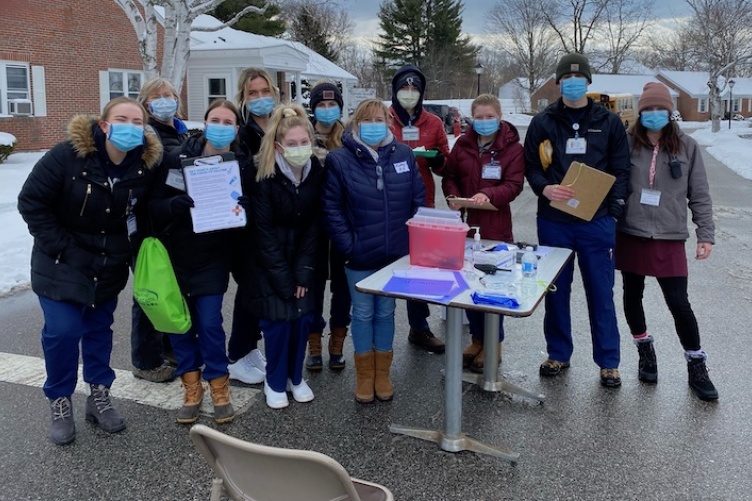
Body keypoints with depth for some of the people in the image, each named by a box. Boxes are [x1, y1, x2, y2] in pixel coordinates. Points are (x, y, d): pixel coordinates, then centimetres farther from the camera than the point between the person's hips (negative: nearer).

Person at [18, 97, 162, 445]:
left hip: (109, 266, 3)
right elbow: (31, 201, -14)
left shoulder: (147, 163, -11)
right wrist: (58, 245, -17)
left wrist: (131, 245, -5)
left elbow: (146, 210, 5)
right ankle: (60, 402, 14)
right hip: (62, 263, -3)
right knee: (63, 331, -7)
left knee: (99, 329, 13)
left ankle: (99, 394, 28)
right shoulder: (68, 155, -20)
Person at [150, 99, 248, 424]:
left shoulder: (242, 164, -5)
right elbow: (155, 205, -7)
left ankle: (218, 386, 17)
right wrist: (176, 204, -28)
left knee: (209, 323, -3)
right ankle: (192, 387, 25)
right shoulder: (178, 158, -6)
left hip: (212, 259, -1)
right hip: (175, 254, 1)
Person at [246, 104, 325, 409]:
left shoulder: (317, 173, -8)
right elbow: (265, 234, -17)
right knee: (277, 320, -3)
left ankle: (296, 377, 24)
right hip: (270, 262, -3)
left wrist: (303, 274, -9)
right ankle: (275, 382, 17)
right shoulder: (266, 177, -19)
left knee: (303, 318, 4)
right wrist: (284, 280, -16)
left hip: (302, 260, 4)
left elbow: (314, 228, -5)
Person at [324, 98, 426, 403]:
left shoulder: (404, 155, 1)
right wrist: (347, 246, -12)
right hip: (360, 256, -2)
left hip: (395, 254, 2)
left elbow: (418, 201, 5)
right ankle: (364, 375, 27)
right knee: (363, 314, 11)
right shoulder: (340, 160, -6)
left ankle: (383, 374, 30)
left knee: (386, 313, 15)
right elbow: (332, 209, -7)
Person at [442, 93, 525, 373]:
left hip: (496, 226, -4)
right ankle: (477, 339, 29)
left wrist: (488, 195, -30)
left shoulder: (512, 148, -4)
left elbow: (514, 185, -12)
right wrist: (452, 196, -9)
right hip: (466, 223, 4)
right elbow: (450, 176, 12)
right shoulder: (462, 145, 7)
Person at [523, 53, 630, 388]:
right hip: (553, 221, 1)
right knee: (556, 290, 10)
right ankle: (558, 354, 25)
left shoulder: (609, 122, 5)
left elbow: (620, 170, 5)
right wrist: (544, 188, -18)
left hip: (596, 222, 0)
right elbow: (530, 166, 4)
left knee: (601, 292, 5)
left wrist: (614, 211, -7)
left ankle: (608, 362, 18)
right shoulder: (543, 122, 4)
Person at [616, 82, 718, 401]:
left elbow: (699, 195, 3)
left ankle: (696, 367, 16)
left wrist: (705, 235, -1)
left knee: (678, 303, -2)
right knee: (632, 297, 12)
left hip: (669, 238, -1)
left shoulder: (687, 147, 0)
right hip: (630, 235, 1)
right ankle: (645, 352, 35)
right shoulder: (626, 144, -1)